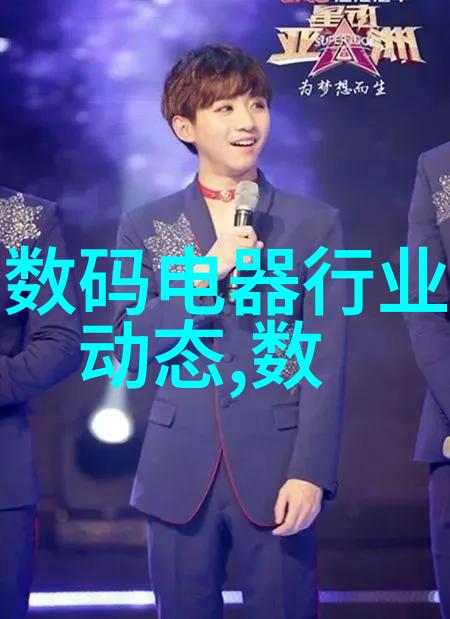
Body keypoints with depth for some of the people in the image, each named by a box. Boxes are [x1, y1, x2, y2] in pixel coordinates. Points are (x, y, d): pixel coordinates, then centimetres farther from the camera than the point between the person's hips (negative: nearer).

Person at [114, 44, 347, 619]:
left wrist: (310, 471, -11)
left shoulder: (315, 224, 3)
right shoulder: (144, 226, 7)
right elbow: (127, 347, -1)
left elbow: (326, 359, -2)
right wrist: (207, 275, -13)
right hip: (178, 472, 1)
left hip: (276, 468, -1)